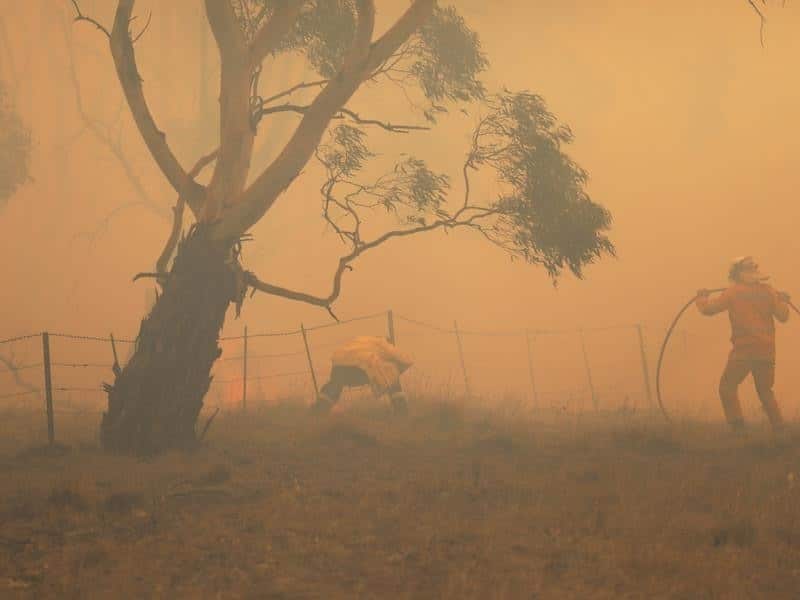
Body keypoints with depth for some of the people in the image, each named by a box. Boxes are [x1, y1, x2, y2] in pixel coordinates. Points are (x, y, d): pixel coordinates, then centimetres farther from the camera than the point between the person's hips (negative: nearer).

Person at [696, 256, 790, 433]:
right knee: (765, 391, 18)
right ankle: (778, 427, 7)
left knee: (727, 387, 6)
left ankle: (737, 425, -8)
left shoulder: (733, 292, -3)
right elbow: (783, 316, 5)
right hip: (766, 351, 4)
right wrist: (783, 301, 25)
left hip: (743, 351, -4)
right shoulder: (768, 291, 4)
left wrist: (702, 297, 19)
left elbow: (708, 309, -2)